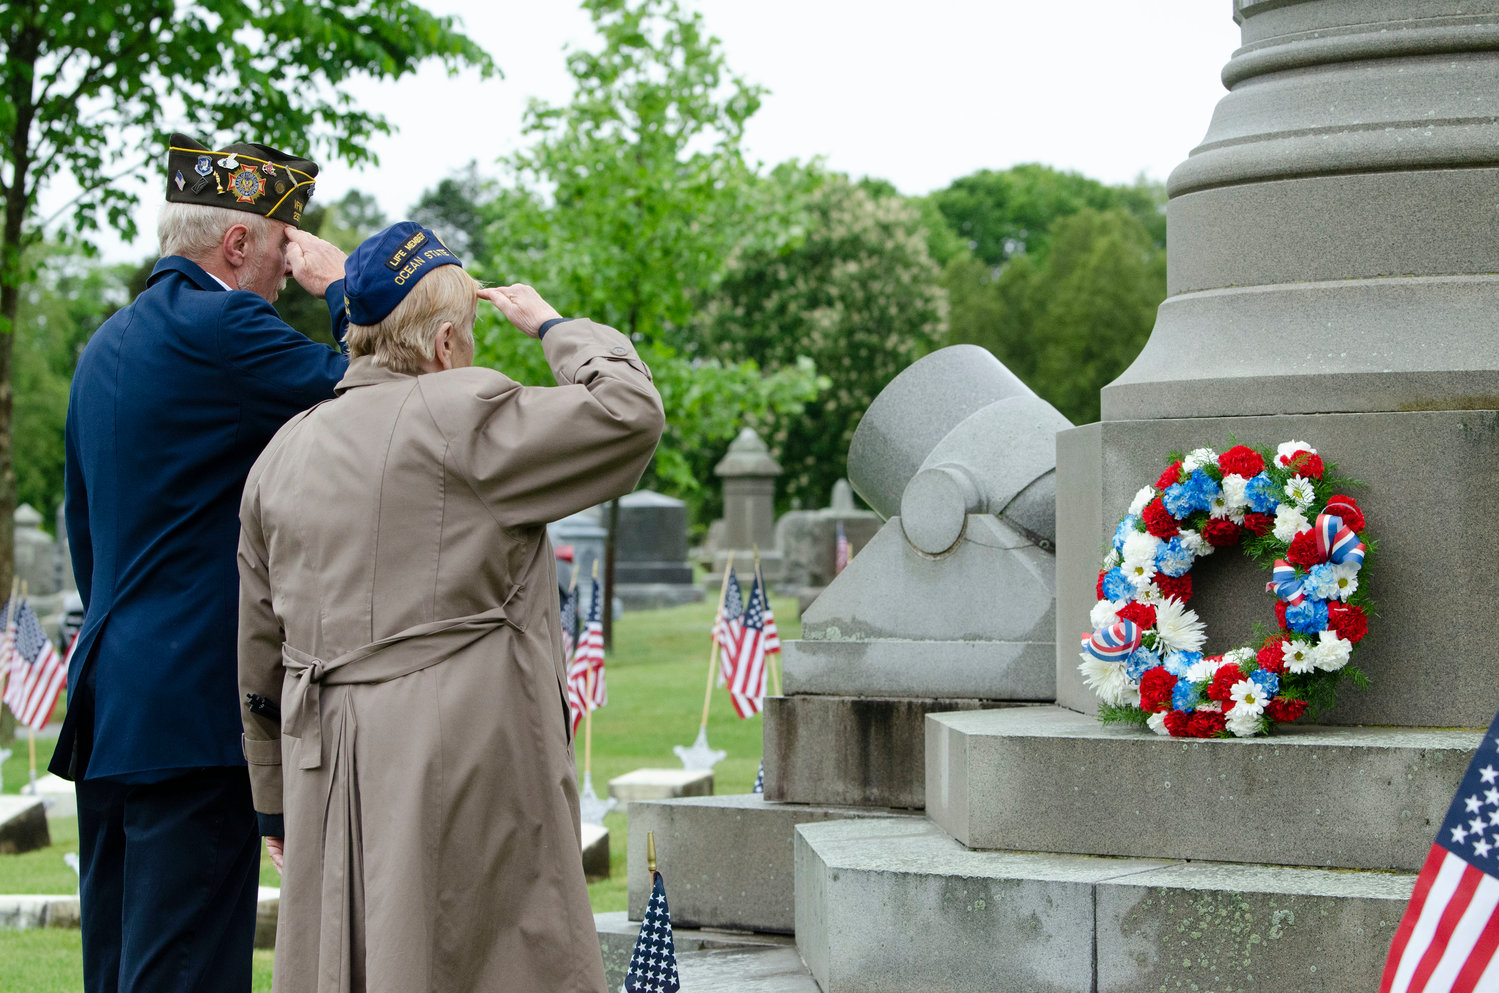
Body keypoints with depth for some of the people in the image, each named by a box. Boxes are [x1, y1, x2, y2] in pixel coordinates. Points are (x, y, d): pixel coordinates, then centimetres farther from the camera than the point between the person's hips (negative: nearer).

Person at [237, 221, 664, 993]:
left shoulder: (282, 453, 14)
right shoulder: (460, 417, -9)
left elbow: (261, 656, 17)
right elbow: (628, 413, -10)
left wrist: (278, 803, 24)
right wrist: (554, 327, 6)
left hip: (327, 771, 7)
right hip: (464, 758, -7)